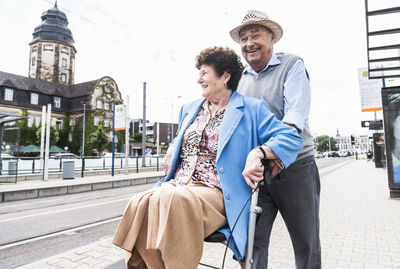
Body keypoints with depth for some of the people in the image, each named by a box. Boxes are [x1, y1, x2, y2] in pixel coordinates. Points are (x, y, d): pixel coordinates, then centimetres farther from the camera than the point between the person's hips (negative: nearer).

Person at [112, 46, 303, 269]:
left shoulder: (251, 109, 6)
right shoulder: (189, 109, 25)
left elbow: (291, 137, -2)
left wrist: (258, 152, -20)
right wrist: (171, 154, 18)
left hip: (215, 193, -5)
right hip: (175, 186, 6)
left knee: (171, 200, -36)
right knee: (140, 204, -27)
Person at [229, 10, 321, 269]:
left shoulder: (292, 65, -2)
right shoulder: (240, 79, 11)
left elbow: (296, 113, -18)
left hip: (294, 167, -2)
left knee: (306, 243, 12)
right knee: (252, 240, 3)